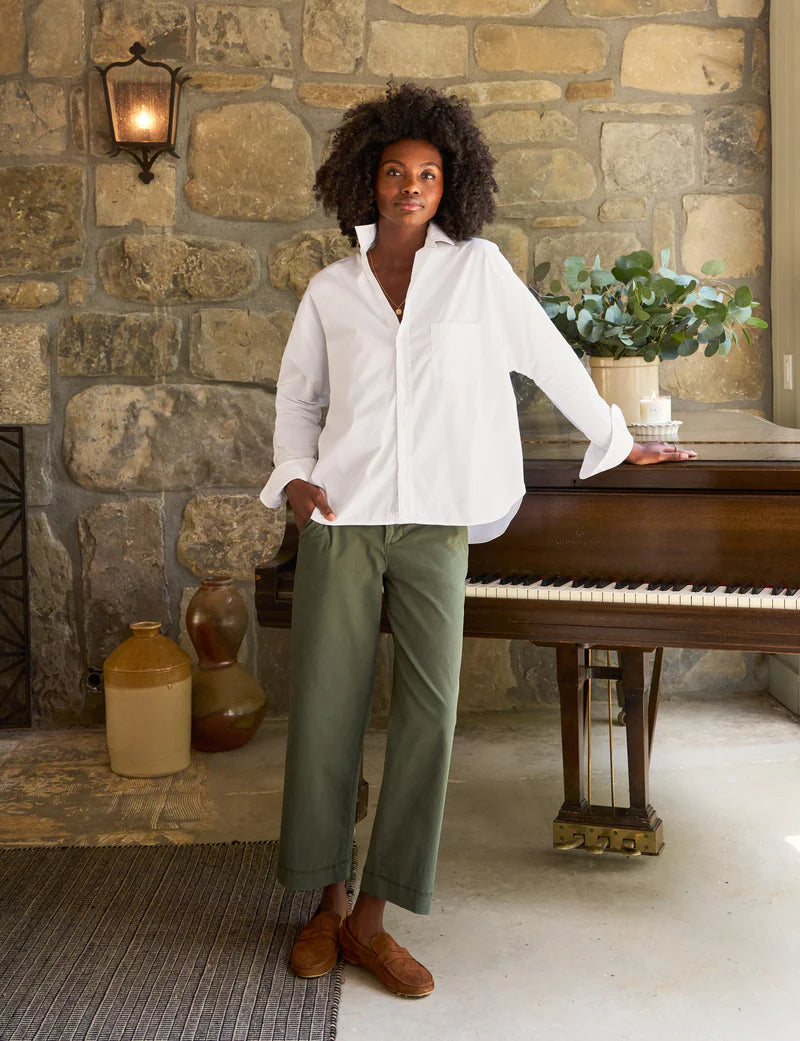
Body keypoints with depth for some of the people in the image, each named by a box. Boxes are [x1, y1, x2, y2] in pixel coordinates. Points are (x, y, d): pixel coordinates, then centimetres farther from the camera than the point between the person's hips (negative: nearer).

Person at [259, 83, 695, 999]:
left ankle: (371, 919, 5)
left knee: (428, 711, -6)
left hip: (435, 524, -1)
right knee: (326, 708, 1)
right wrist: (294, 475, 2)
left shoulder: (479, 269, 6)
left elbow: (551, 362, 13)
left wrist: (618, 440, 21)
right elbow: (297, 397, 19)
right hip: (341, 520, 1)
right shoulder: (330, 290, 9)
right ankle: (327, 905, 17)